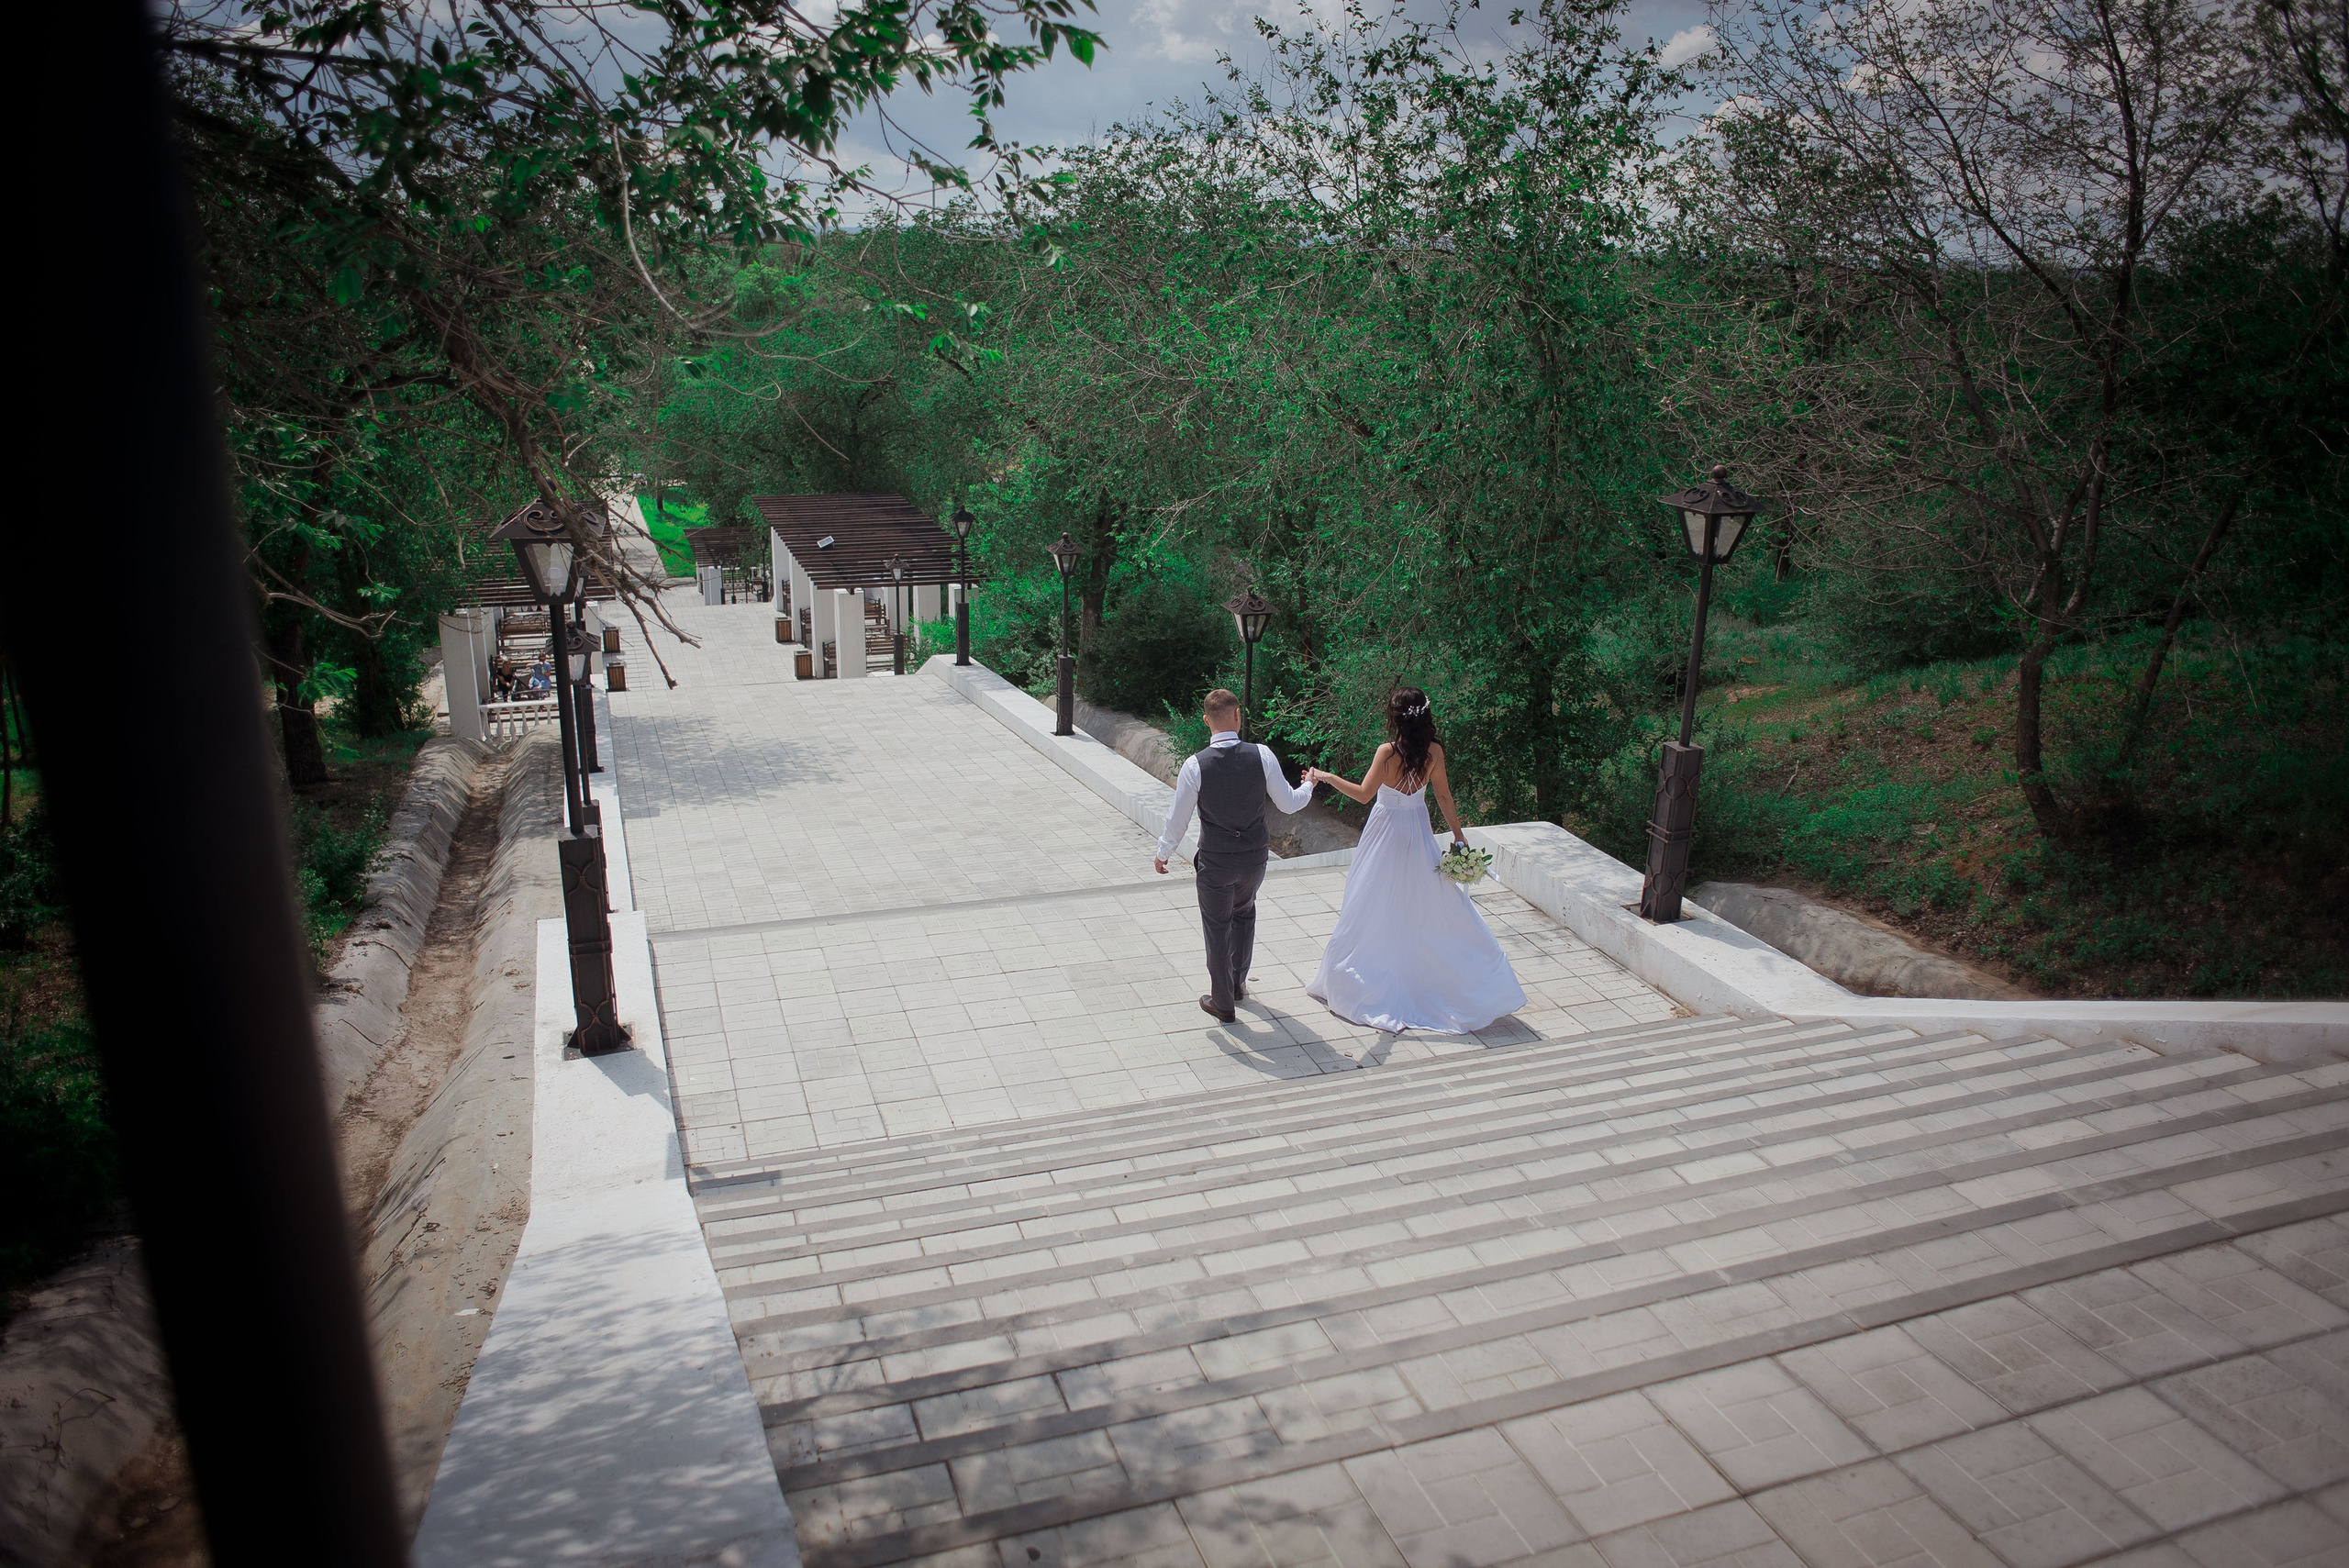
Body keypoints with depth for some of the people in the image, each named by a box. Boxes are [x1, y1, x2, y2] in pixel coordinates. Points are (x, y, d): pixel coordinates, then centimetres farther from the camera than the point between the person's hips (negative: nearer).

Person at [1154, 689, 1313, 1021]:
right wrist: (1309, 786, 20)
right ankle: (1238, 982, 42)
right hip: (1255, 857, 3)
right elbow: (1288, 803, -3)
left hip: (1215, 861, -3)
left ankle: (1223, 1002, 26)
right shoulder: (1262, 756, -13)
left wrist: (1163, 853, 10)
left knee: (1217, 927, 14)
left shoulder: (1195, 765, -17)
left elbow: (1178, 817, -7)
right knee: (1244, 912, 29)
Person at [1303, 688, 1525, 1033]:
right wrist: (1459, 835, 8)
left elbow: (1364, 793, -22)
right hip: (1418, 833, 4)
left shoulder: (1388, 752, -21)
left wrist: (1327, 777, -14)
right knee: (1429, 906, 14)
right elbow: (1444, 796, -1)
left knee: (1374, 908, 8)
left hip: (1386, 833, -4)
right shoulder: (1434, 751, -9)